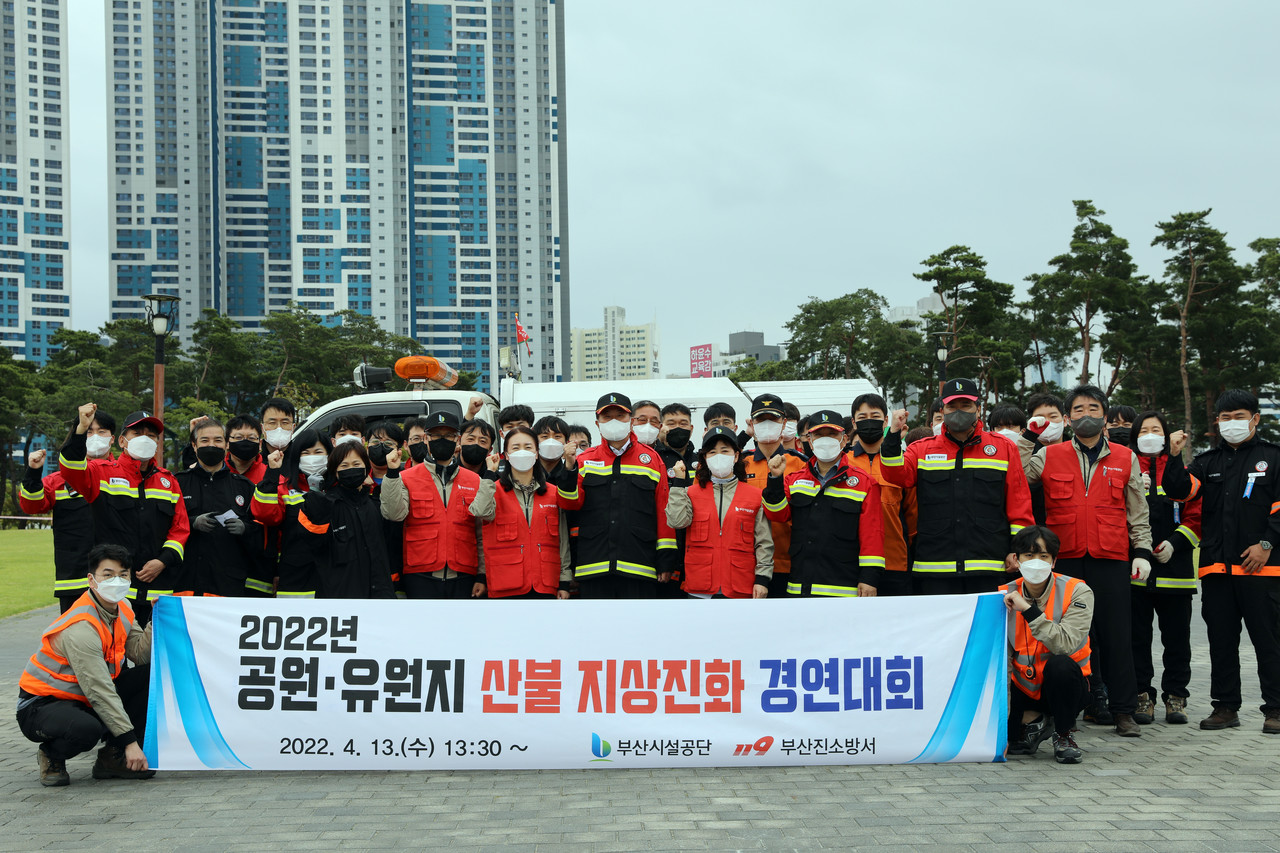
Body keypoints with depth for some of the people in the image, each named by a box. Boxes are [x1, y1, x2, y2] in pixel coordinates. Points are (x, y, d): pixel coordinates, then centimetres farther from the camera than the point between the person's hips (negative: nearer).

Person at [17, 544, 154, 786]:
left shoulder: (122, 609, 1)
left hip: (86, 700, 9)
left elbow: (140, 655, -6)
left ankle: (113, 757, -2)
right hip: (41, 705, -9)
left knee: (153, 674, -7)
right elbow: (100, 691, -28)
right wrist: (130, 741, -28)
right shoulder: (80, 628, -27)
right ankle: (51, 755, -3)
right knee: (87, 729, -40)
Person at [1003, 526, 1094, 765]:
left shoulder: (1076, 592, -13)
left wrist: (1028, 609, -31)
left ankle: (1063, 735, -9)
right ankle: (1034, 724, 12)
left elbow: (1066, 645, -30)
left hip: (1065, 687, -2)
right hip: (1023, 688, 2)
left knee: (1061, 663, -36)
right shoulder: (1005, 596, -6)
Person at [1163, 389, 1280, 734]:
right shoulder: (1208, 462, 16)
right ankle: (1226, 706, 17)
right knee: (1221, 639, 8)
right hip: (1216, 566, 4)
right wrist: (1174, 457, -12)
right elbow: (1180, 490, 2)